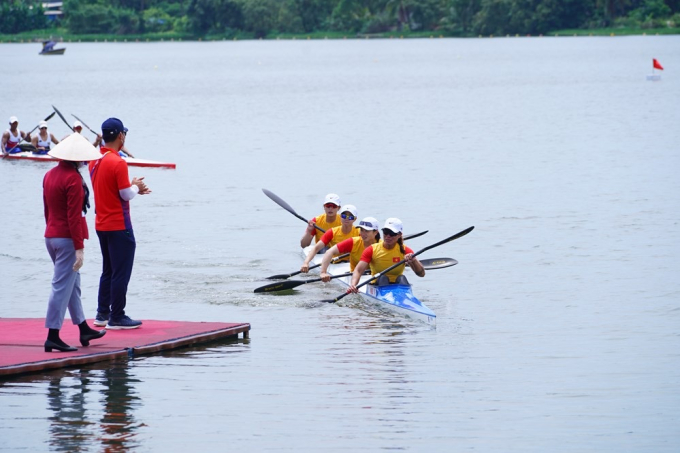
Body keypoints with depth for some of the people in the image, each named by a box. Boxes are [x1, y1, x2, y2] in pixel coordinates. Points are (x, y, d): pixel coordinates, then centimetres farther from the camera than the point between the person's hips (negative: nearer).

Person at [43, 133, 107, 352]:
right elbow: (74, 216, -20)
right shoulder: (73, 179, -17)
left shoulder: (49, 175, 9)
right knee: (62, 286, -6)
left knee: (73, 283, 19)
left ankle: (84, 329, 28)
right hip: (67, 238, -9)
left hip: (51, 236, 9)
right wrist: (79, 247, -18)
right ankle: (53, 336, -6)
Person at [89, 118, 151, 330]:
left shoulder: (95, 161, 7)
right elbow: (126, 195, -18)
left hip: (101, 224, 8)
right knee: (121, 273, -2)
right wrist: (136, 186, 3)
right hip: (119, 225, -8)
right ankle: (117, 318, 0)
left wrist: (133, 187, 14)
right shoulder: (118, 163, -19)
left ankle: (103, 314, 20)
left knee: (108, 271, 18)